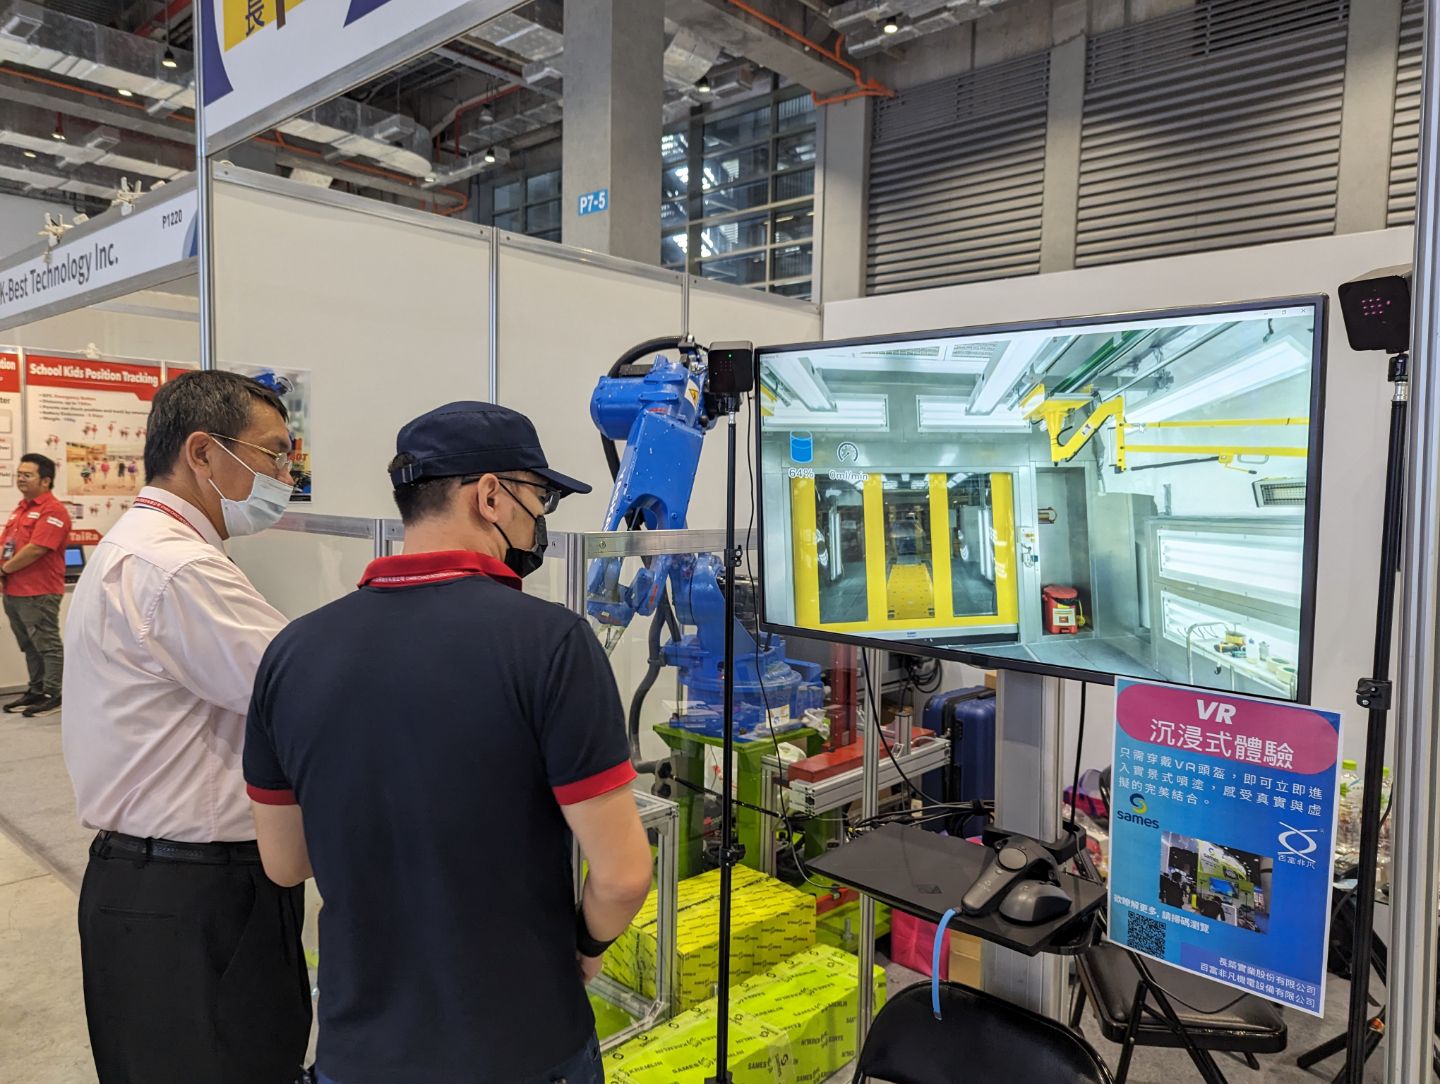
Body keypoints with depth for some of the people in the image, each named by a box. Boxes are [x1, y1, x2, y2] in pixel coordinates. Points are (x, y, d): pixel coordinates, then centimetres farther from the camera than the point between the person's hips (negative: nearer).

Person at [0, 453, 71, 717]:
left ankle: (53, 695, 4)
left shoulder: (53, 510, -13)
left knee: (48, 645, -2)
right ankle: (36, 691, 24)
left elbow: (36, 549, -21)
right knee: (30, 646, 16)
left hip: (39, 593, -9)